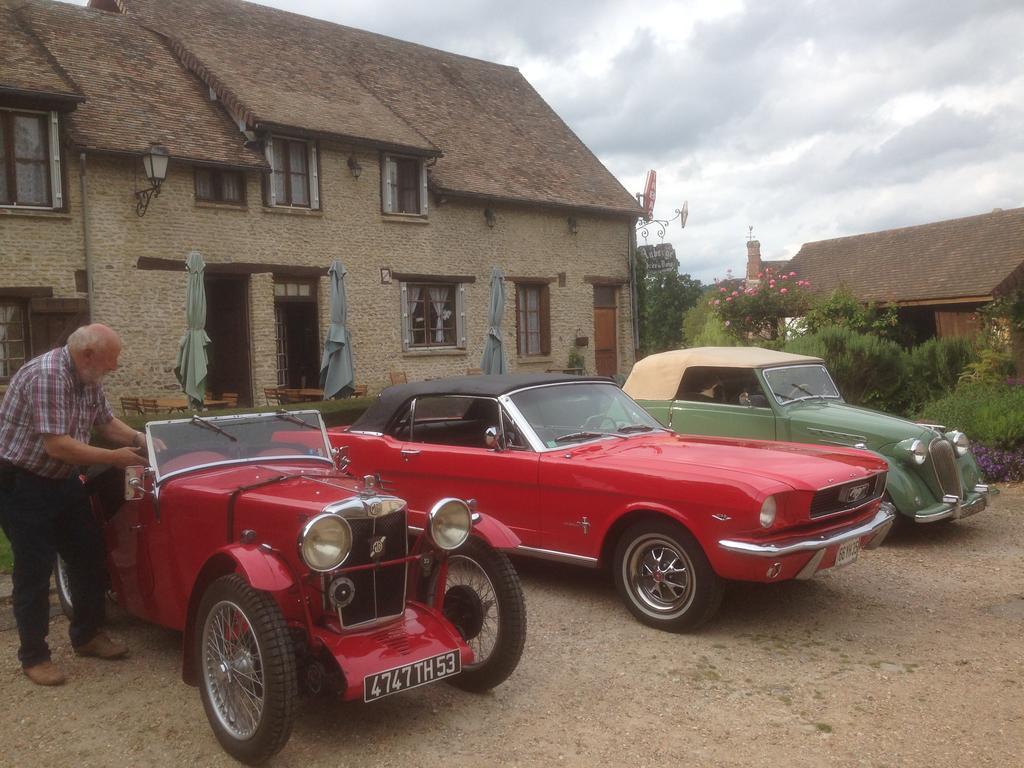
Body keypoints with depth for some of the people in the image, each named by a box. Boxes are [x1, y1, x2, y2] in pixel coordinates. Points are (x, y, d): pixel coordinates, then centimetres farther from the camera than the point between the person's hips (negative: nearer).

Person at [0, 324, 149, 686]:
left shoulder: (88, 379, 0)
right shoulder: (46, 375, -27)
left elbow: (105, 421, 14)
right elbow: (56, 445, -30)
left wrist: (139, 438, -3)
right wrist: (115, 458, -23)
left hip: (63, 480, 9)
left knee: (89, 555, 12)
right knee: (35, 570, -2)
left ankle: (87, 635, 28)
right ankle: (34, 656, 12)